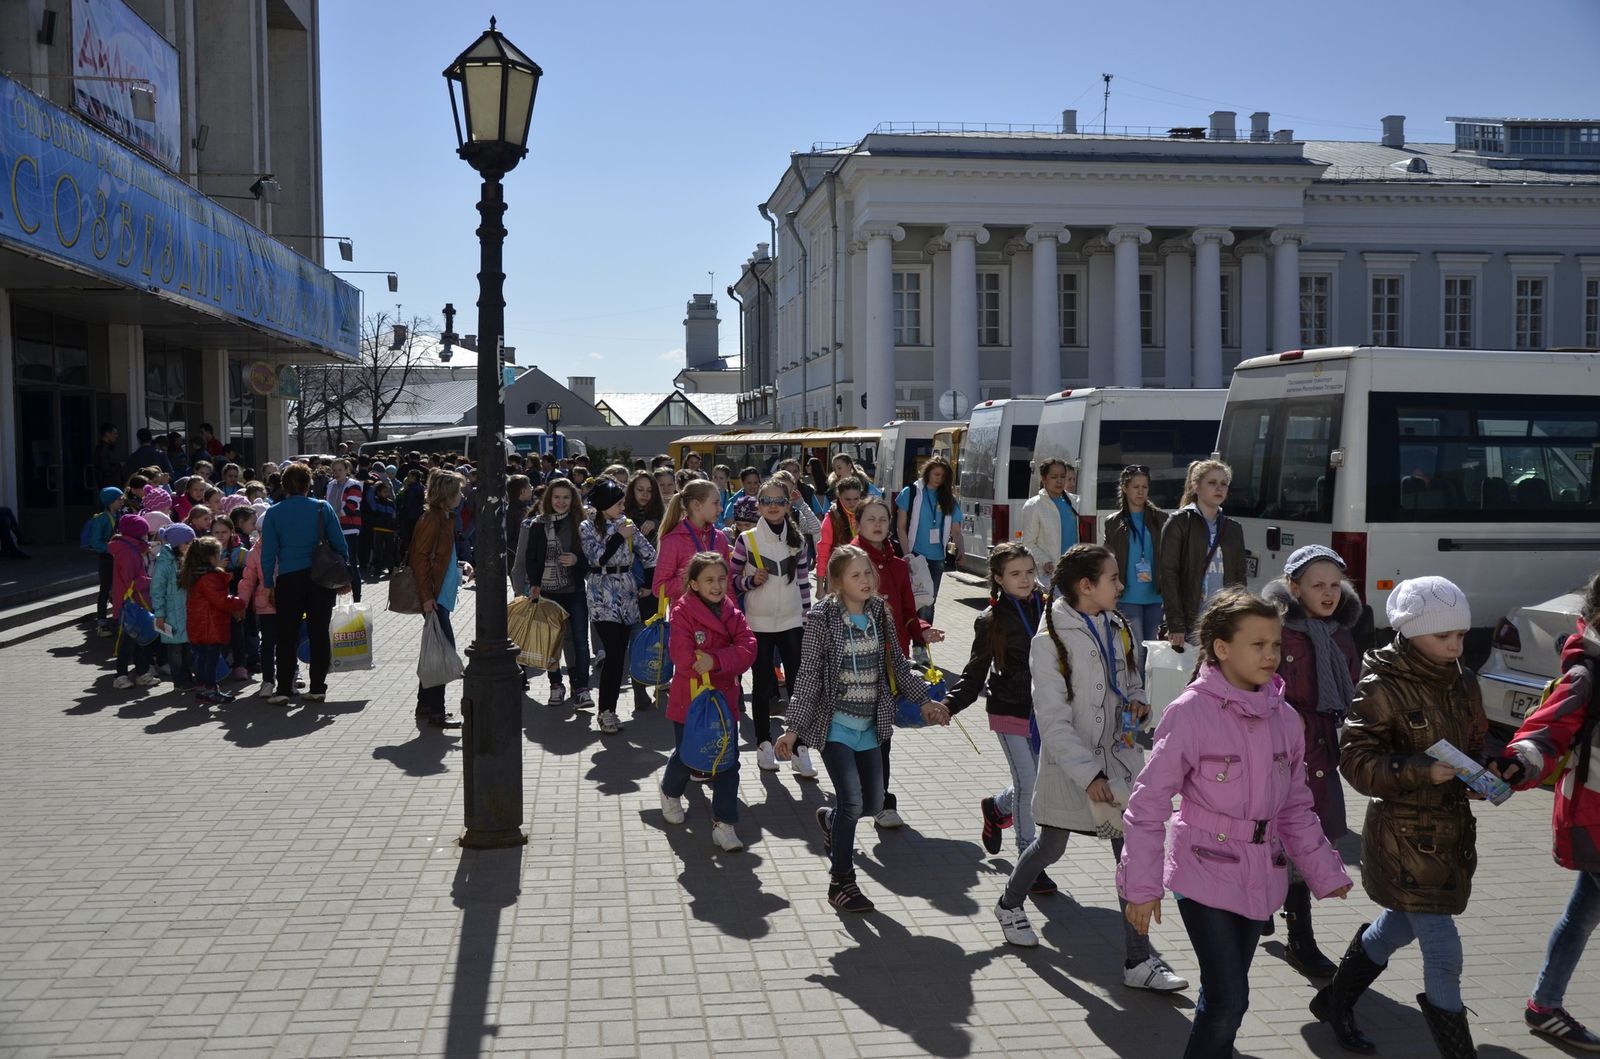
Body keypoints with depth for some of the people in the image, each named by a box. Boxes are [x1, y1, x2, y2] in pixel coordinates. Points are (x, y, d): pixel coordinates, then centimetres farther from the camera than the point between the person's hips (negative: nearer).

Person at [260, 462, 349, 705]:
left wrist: (269, 585, 6)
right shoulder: (322, 508, 1)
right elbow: (339, 544, 1)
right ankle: (317, 688, 9)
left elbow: (268, 552, 0)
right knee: (319, 632, 7)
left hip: (289, 578, 0)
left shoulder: (274, 513, 1)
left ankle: (283, 689, 4)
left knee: (287, 634, 7)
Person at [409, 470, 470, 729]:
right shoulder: (432, 518, -15)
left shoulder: (446, 517, 15)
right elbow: (420, 557, -18)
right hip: (433, 596, -10)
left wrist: (459, 566, 9)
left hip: (441, 594, 10)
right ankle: (435, 710, -2)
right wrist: (426, 596, -21)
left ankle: (425, 707, 23)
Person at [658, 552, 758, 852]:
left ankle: (724, 824, 10)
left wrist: (714, 660, -28)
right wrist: (727, 662, -19)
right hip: (689, 700, -3)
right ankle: (671, 793, 48)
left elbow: (748, 649, -14)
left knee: (728, 762, 1)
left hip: (724, 699, 3)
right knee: (686, 756, 16)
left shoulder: (732, 613, 1)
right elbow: (684, 660, -25)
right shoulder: (683, 613, -14)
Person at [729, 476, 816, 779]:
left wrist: (808, 618, 7)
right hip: (759, 622, -2)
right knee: (762, 684, 8)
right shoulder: (747, 539, -4)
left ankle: (800, 749, 5)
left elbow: (803, 583, 8)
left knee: (798, 684, -2)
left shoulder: (797, 541, 4)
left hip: (792, 622, 2)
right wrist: (752, 580, -17)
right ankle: (764, 744, 21)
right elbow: (732, 578, 1)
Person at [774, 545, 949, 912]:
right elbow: (809, 676, -13)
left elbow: (896, 662, 14)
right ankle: (841, 882, 5)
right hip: (835, 725, -6)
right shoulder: (822, 618, -13)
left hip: (870, 726, 6)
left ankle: (831, 820, 45)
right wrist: (795, 729, -15)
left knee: (873, 803, 11)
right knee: (852, 801, -12)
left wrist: (923, 700, 12)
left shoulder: (879, 613, 2)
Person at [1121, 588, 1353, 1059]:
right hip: (1206, 875, -6)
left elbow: (1295, 807, 14)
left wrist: (1325, 873, 13)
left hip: (1260, 877, 6)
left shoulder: (1284, 718, 2)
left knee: (1226, 996, 15)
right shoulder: (1190, 713, -16)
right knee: (1228, 1000, -8)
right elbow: (1147, 804, -13)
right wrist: (1141, 886, -12)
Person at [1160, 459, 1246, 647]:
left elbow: (1239, 579, 16)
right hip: (1190, 623, -4)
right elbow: (1168, 574, -6)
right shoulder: (1179, 523, 1)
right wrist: (1175, 625, -13)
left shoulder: (1233, 530, 16)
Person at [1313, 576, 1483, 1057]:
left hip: (1451, 827, 8)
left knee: (1402, 924, 24)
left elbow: (1476, 743, 17)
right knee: (1444, 952, -5)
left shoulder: (1462, 681, 4)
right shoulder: (1382, 686, -18)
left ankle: (1335, 1002, 44)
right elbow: (1356, 760, -18)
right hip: (1404, 833, -8)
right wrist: (1421, 770, -30)